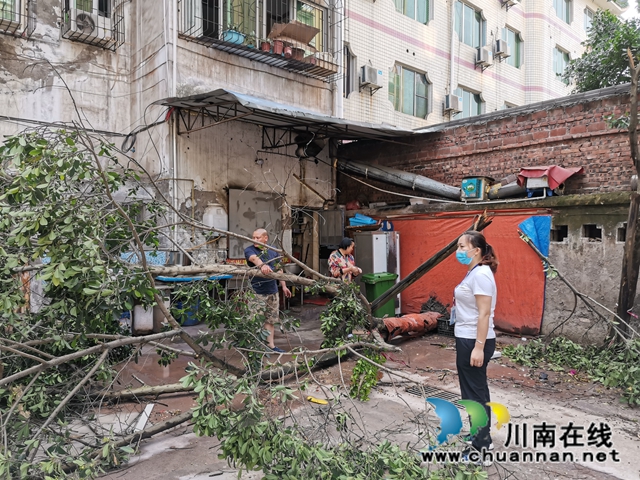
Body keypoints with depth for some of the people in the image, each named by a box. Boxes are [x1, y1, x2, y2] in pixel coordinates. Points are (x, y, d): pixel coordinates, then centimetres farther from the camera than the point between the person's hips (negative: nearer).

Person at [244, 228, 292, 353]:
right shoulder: (249, 250, -7)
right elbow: (254, 258, -31)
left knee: (271, 320, 13)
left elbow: (279, 269, 16)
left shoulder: (273, 252, 9)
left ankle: (271, 345, 24)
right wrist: (262, 265, -52)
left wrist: (283, 286, 14)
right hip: (257, 292, -5)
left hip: (272, 291, 5)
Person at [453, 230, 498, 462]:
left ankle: (482, 450, 11)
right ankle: (482, 438, 34)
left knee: (474, 393, -1)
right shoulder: (474, 272, 11)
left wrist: (479, 347, -24)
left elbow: (485, 313, -23)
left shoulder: (481, 274, -19)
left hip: (474, 341, -10)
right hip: (468, 339, 10)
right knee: (477, 390, 19)